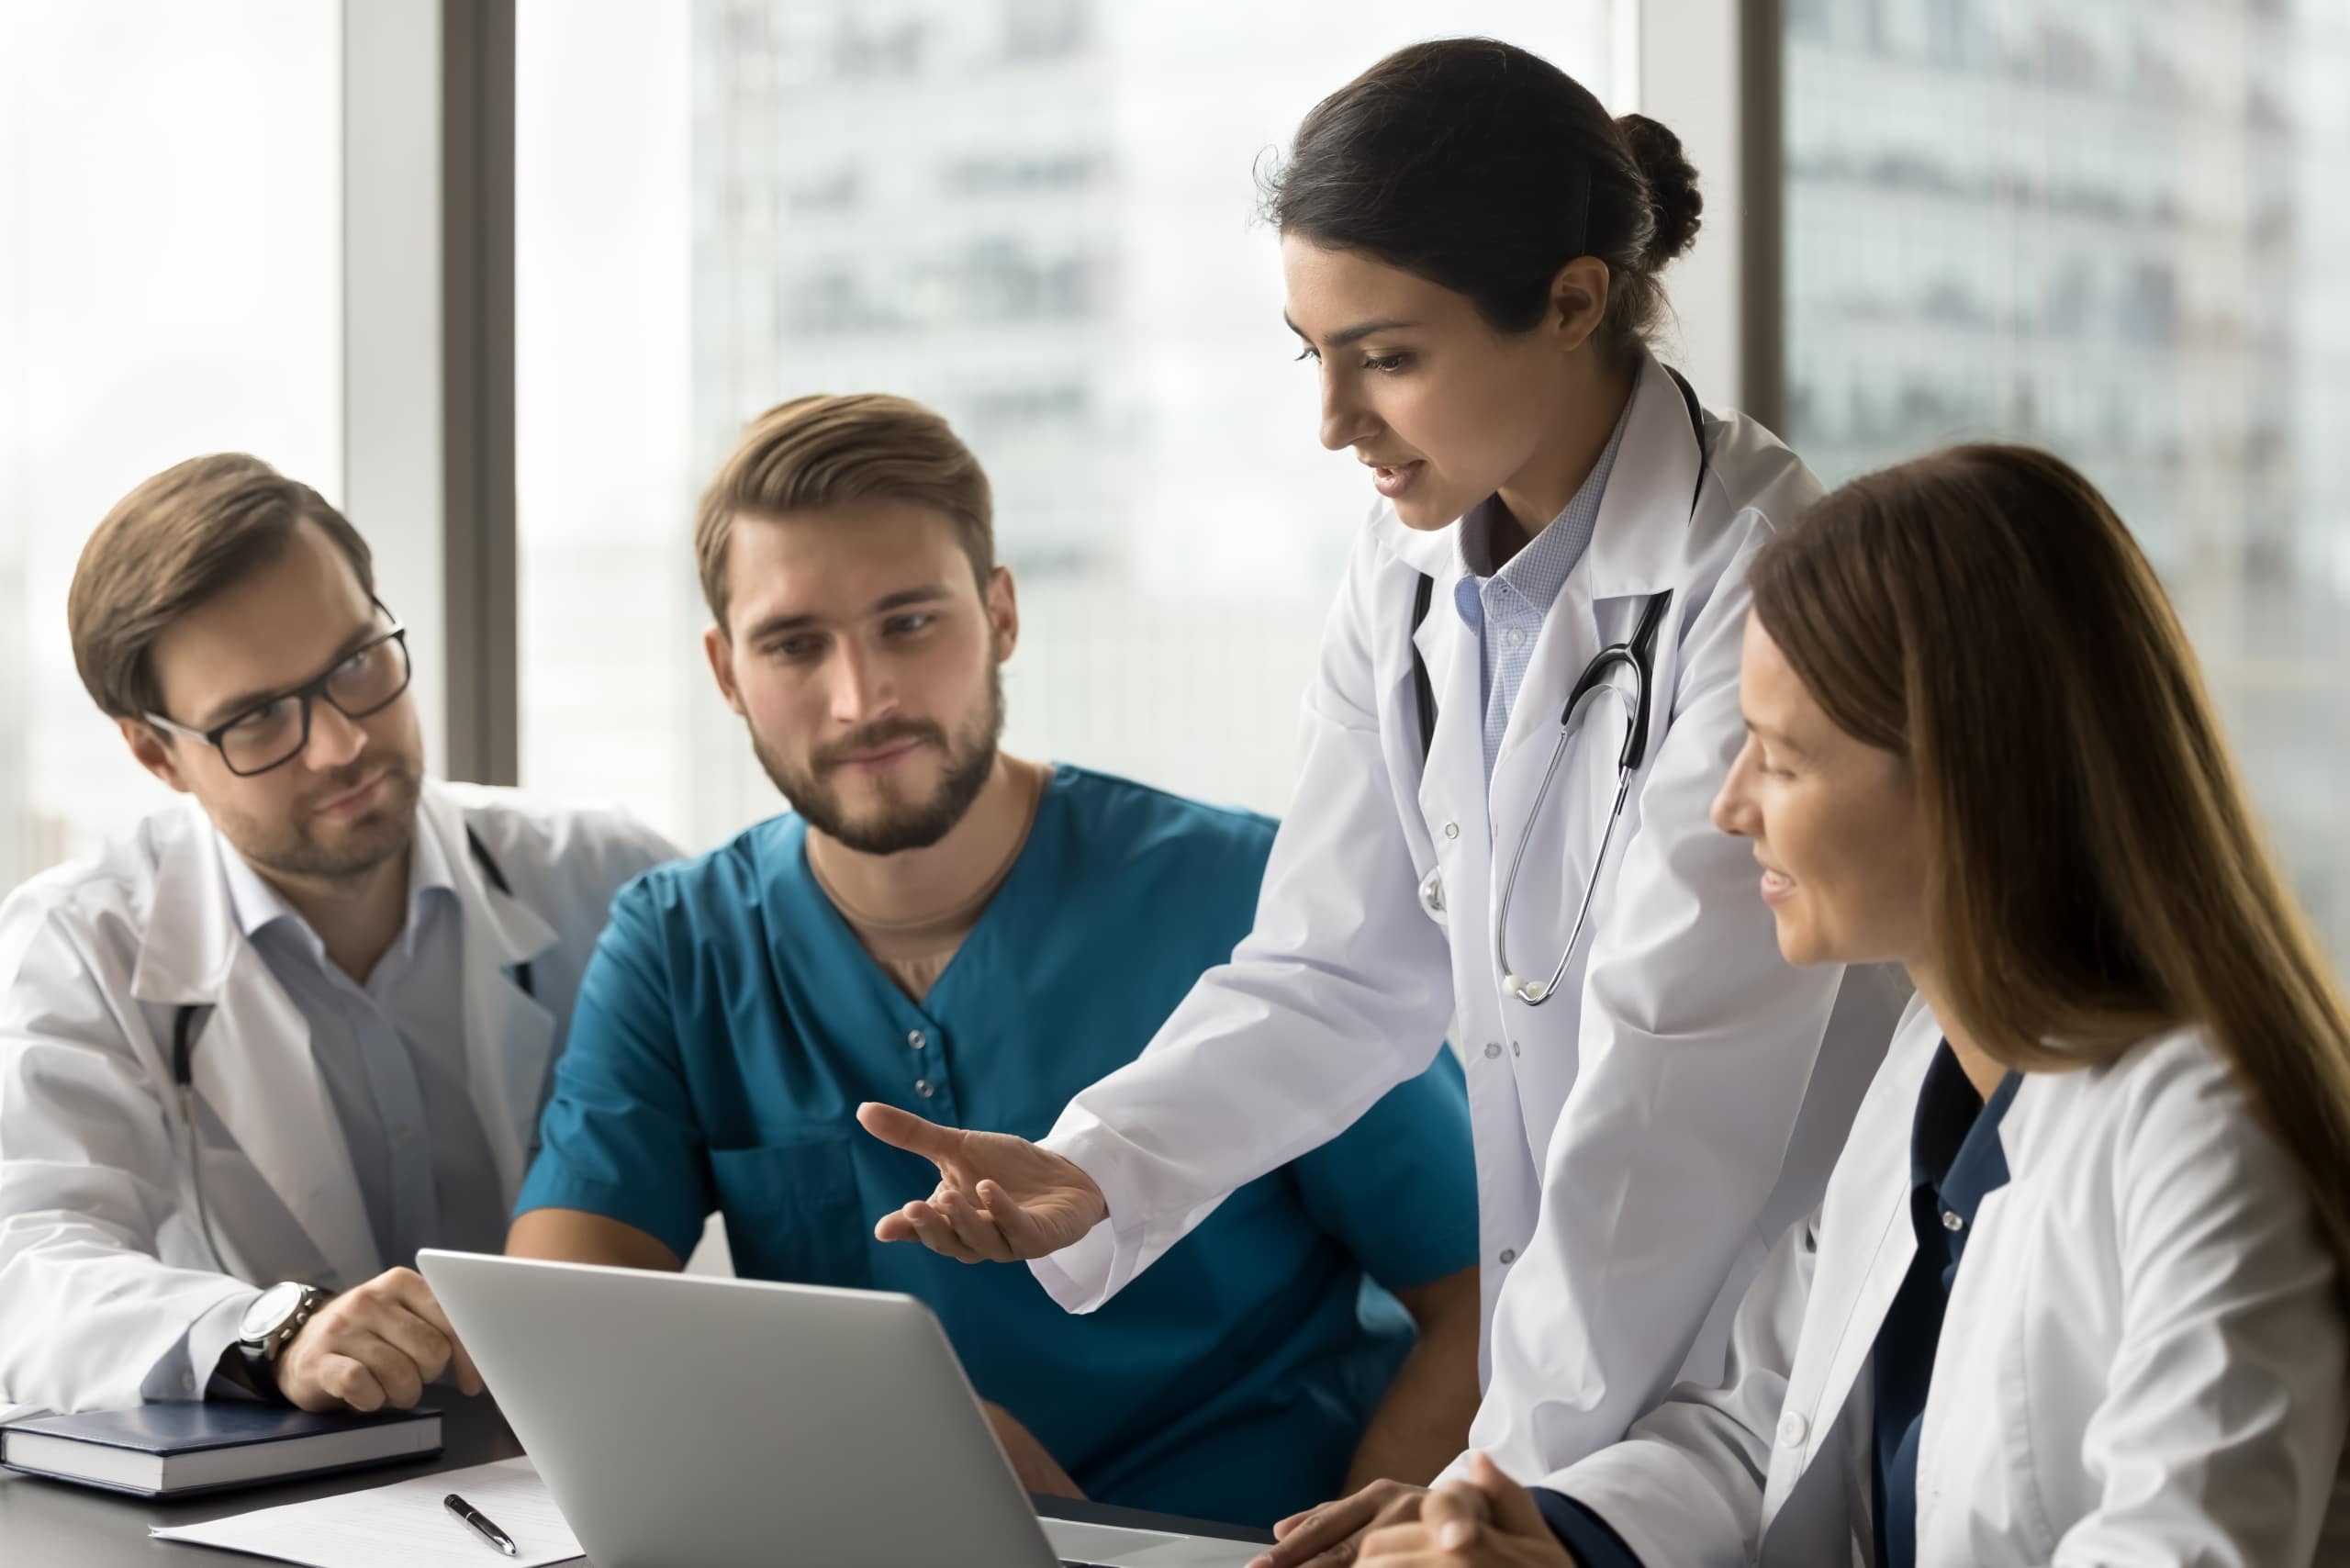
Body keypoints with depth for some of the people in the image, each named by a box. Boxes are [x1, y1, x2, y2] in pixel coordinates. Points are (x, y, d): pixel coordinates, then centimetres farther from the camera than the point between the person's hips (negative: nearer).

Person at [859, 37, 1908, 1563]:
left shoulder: (1758, 578, -18)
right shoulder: (1412, 574, 5)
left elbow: (1674, 1069, -21)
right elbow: (1335, 973, 6)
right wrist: (1101, 1171, -10)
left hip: (1795, 1382, -5)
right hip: (1563, 1339, 6)